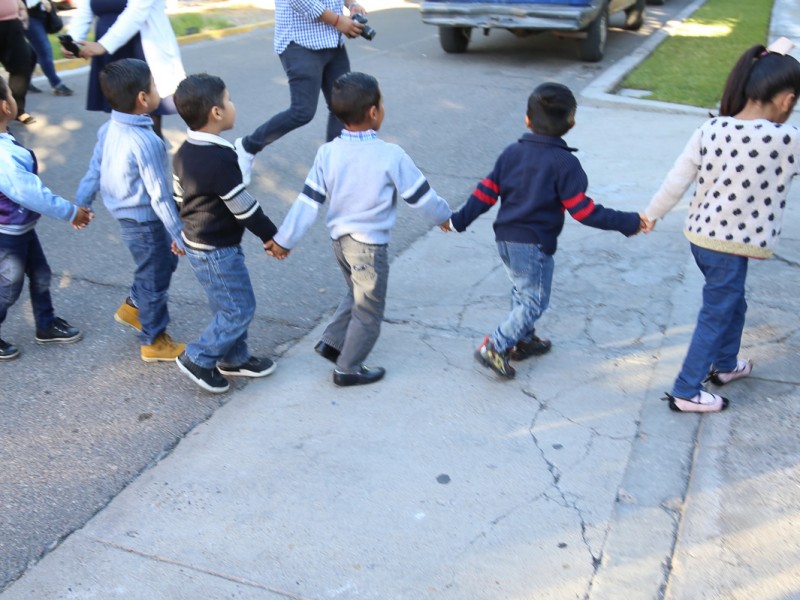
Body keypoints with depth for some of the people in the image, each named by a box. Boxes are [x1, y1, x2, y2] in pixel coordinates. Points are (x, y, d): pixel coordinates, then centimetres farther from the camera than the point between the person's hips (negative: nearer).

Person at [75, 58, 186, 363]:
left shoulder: (109, 128, -2)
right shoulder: (146, 142, -28)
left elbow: (94, 170, 7)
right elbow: (159, 194, -24)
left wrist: (80, 204, 18)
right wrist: (178, 232, -16)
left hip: (125, 215, 9)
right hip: (145, 222, -9)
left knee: (166, 259, 27)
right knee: (155, 280, 8)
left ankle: (133, 306, 41)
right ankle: (154, 342, 24)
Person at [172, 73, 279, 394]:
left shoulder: (185, 151, 4)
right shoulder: (220, 159, -25)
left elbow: (179, 195, 13)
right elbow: (243, 207, -21)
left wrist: (187, 230, 26)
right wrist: (272, 236, -8)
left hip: (195, 242, 10)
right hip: (218, 251, -10)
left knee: (225, 306, 21)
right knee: (239, 310, 3)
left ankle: (234, 358, 33)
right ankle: (197, 359, 11)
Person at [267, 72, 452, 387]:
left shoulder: (327, 152, -5)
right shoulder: (391, 155, -17)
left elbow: (308, 201, -4)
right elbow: (420, 196, -7)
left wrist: (284, 239, 3)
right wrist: (445, 216, 11)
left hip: (340, 240, 6)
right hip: (371, 245, -6)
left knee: (356, 295, 29)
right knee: (368, 311, 11)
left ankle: (331, 341, 30)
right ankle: (348, 369, 20)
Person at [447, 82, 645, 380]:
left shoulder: (512, 152, 3)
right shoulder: (565, 162, -14)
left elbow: (486, 192, 4)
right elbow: (583, 210, -15)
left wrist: (459, 220, 14)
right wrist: (628, 222, -9)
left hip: (505, 238, 7)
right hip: (534, 245, -7)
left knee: (522, 292, 25)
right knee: (534, 301, 4)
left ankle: (524, 340, 38)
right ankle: (496, 346, -4)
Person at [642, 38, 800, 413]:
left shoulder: (710, 130, -5)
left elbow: (675, 182, -3)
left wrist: (649, 216, 11)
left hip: (700, 236, 6)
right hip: (731, 246, -6)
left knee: (732, 302, 28)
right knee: (716, 316, 9)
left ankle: (725, 365, 47)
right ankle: (685, 392, 18)